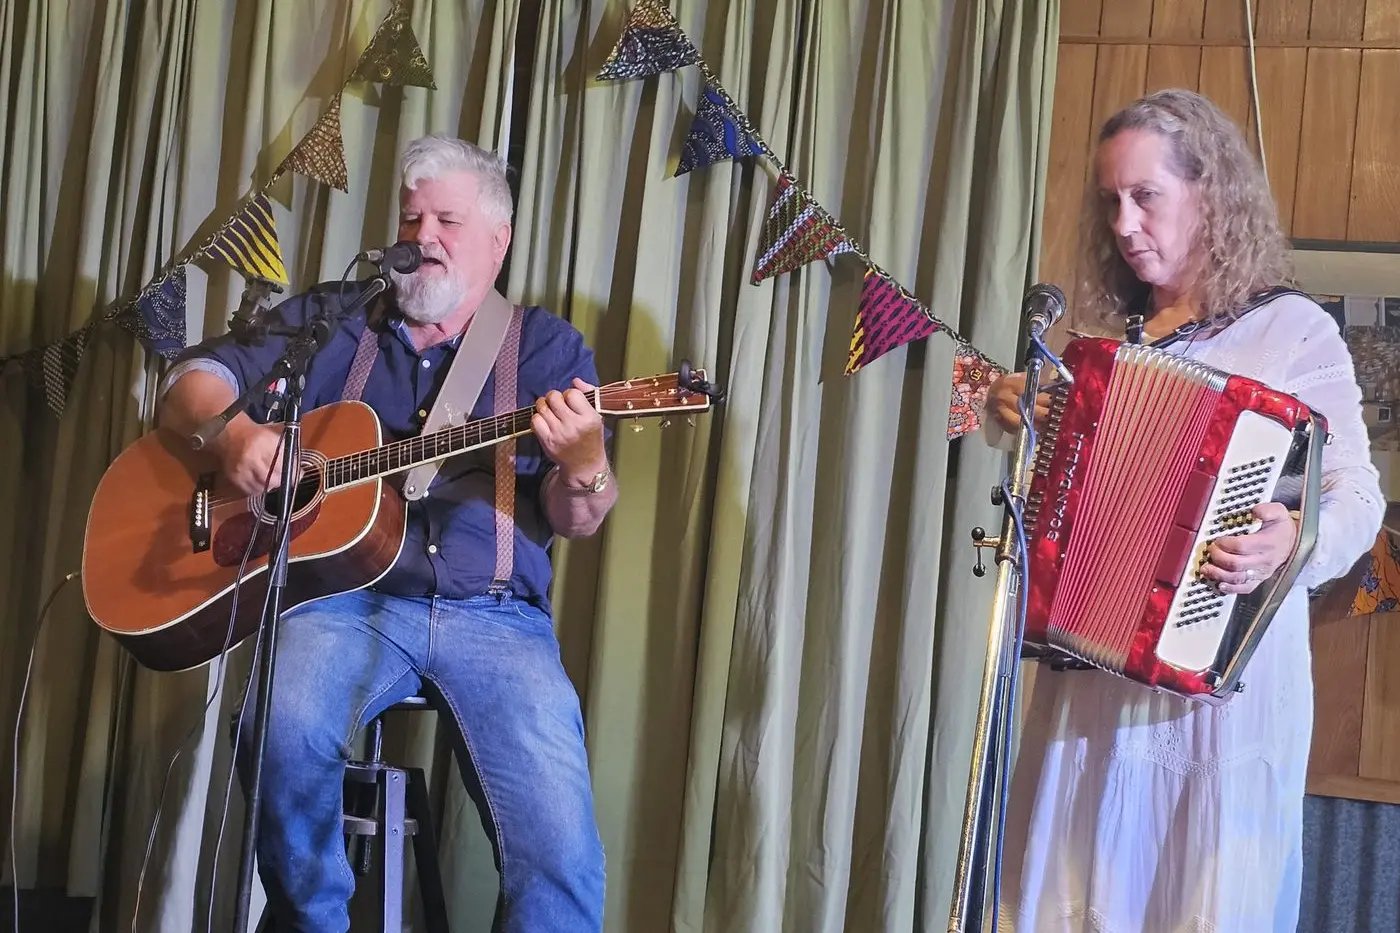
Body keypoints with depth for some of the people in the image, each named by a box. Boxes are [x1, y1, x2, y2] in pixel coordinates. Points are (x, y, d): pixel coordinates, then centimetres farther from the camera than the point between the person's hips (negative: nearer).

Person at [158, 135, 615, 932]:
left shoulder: (550, 349, 11)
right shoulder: (329, 320, 16)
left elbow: (574, 520, 3)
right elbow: (193, 379, 12)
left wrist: (584, 471, -22)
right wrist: (236, 430, -11)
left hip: (495, 616, -1)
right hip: (346, 597, 1)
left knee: (564, 859, -23)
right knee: (285, 732, -32)